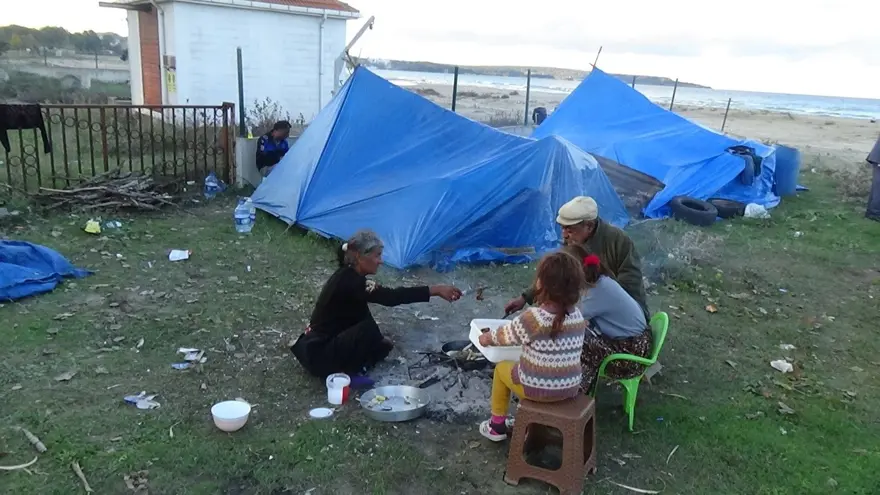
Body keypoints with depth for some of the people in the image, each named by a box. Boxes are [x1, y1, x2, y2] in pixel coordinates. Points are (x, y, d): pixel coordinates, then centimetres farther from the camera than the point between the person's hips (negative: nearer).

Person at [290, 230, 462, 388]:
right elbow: (390, 297, -35)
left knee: (383, 345, 11)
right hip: (318, 354, -10)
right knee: (368, 330, -30)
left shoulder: (349, 276, 3)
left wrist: (379, 337, 10)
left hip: (328, 344, 10)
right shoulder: (349, 282, -26)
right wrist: (435, 290, -35)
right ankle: (344, 374, -10)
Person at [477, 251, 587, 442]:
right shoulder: (577, 316, -6)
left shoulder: (534, 317, -24)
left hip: (538, 389, -5)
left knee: (501, 368, 24)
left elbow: (505, 335, -9)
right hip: (570, 389, 5)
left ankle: (497, 426, 34)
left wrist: (487, 338, 13)